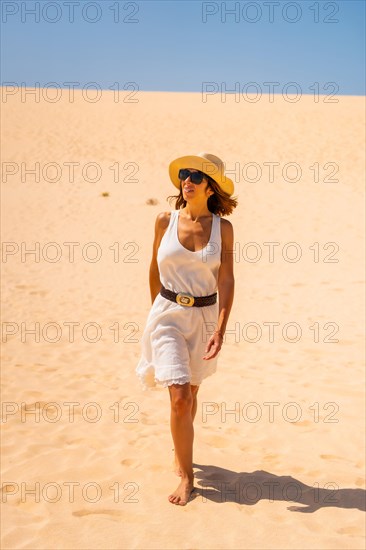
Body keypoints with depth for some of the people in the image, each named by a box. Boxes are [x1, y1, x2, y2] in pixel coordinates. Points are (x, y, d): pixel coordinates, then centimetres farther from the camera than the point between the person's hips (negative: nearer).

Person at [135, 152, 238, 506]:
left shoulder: (222, 228, -5)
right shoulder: (165, 221, -4)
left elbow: (226, 280, -8)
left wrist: (220, 330, -16)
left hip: (204, 315, 1)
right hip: (168, 314, -1)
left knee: (190, 391, 18)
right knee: (180, 397, -9)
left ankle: (181, 454, 42)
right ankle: (186, 477, 5)